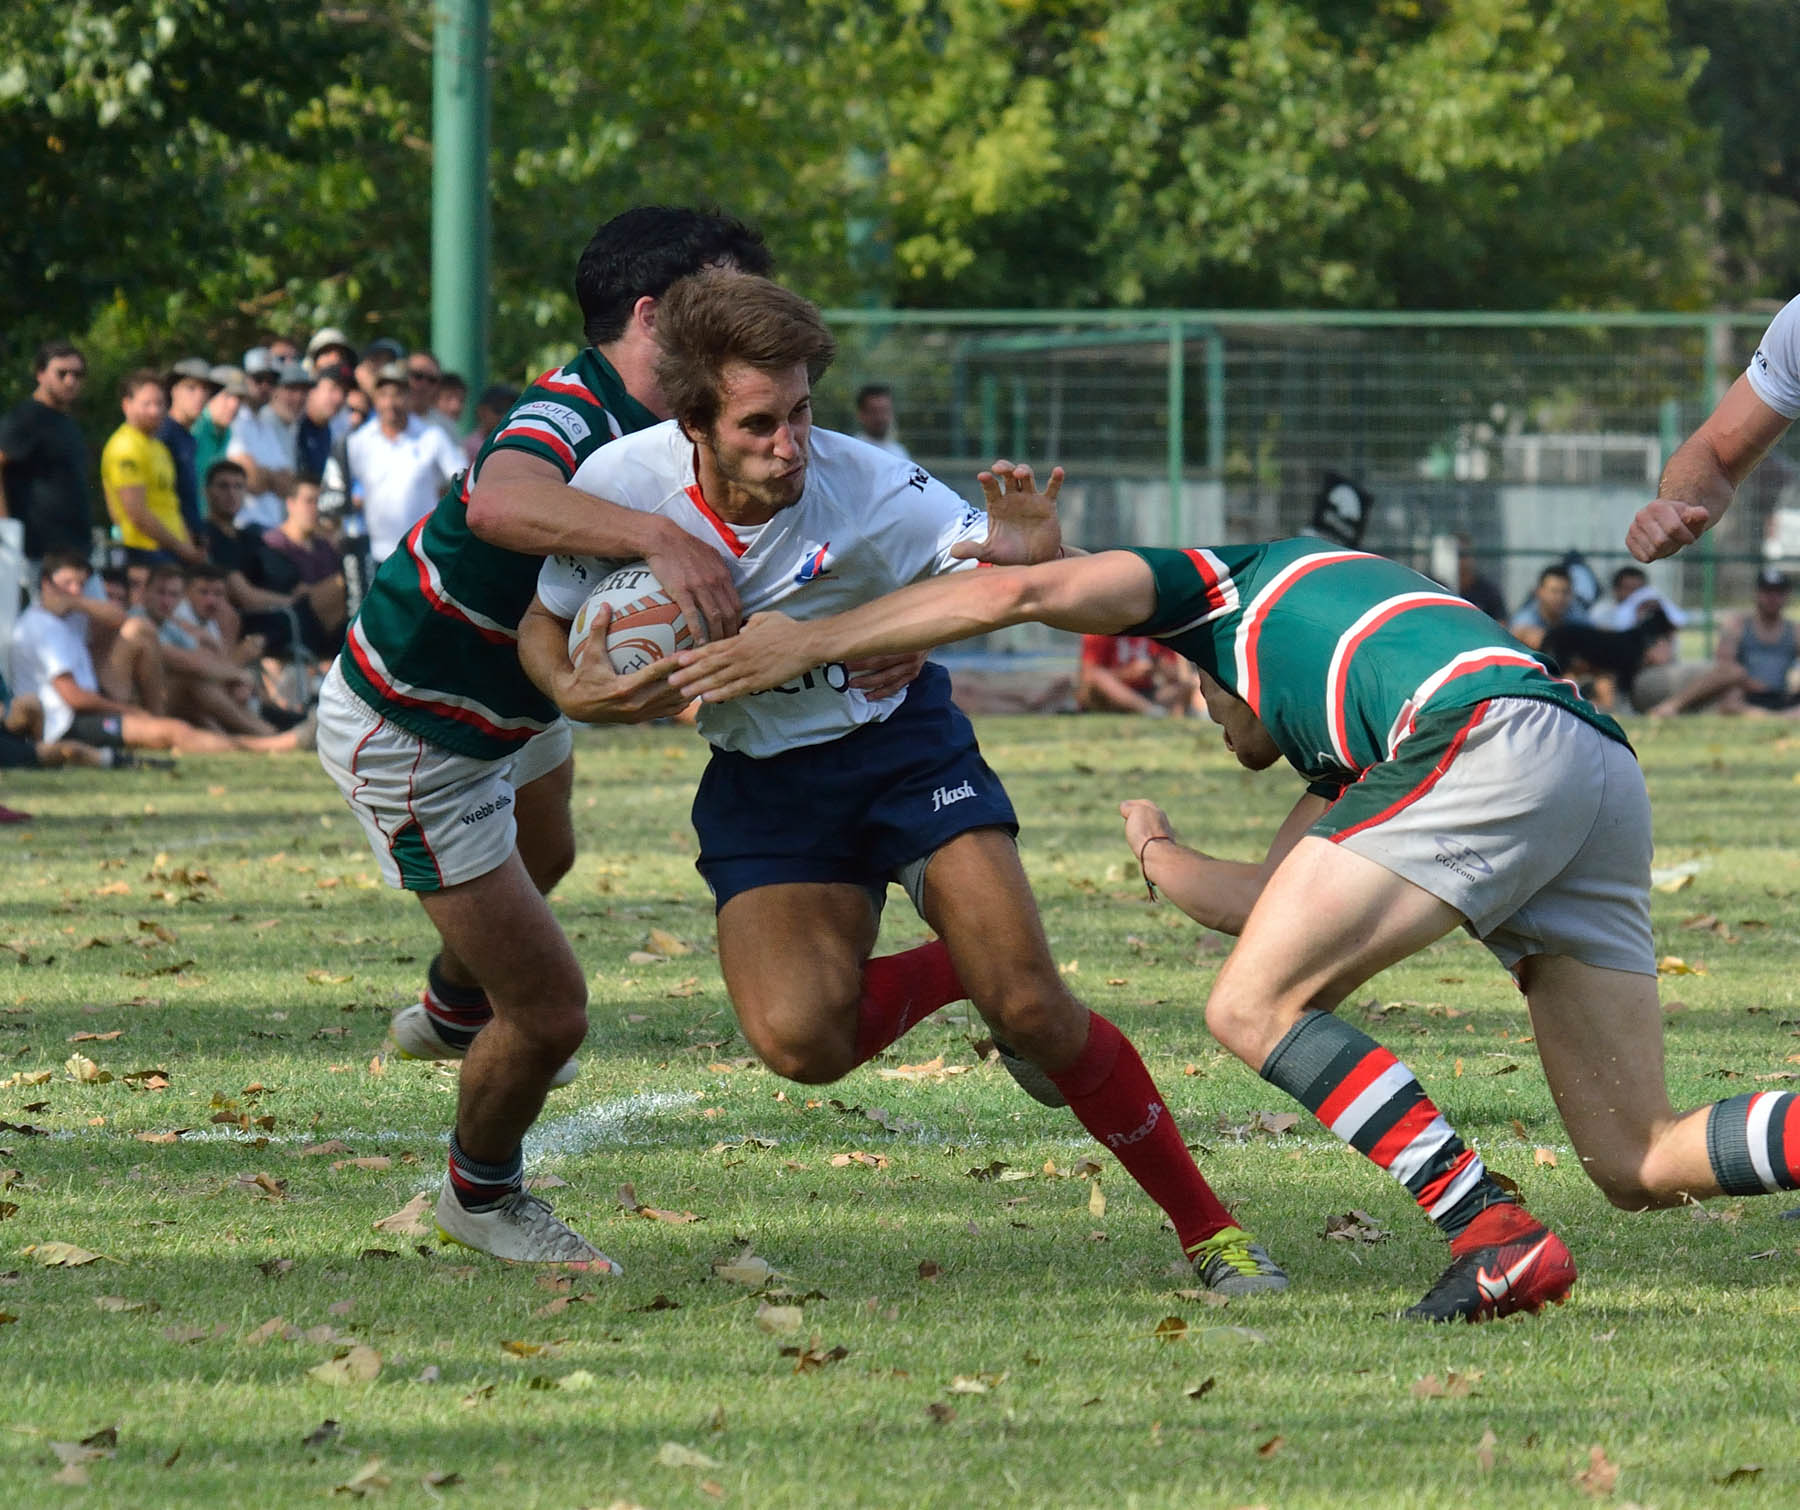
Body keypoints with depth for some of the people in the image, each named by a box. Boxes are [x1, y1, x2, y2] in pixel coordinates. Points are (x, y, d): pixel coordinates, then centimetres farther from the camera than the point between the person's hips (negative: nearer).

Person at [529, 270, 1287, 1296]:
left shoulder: (869, 489, -26)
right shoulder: (619, 483, -19)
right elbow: (544, 624, 0)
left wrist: (1039, 558, -46)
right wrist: (573, 690, -23)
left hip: (901, 740, -2)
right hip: (760, 778, 2)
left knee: (1031, 1006, -16)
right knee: (799, 1040, -22)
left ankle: (1208, 1229, 3)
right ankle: (953, 973, 13)